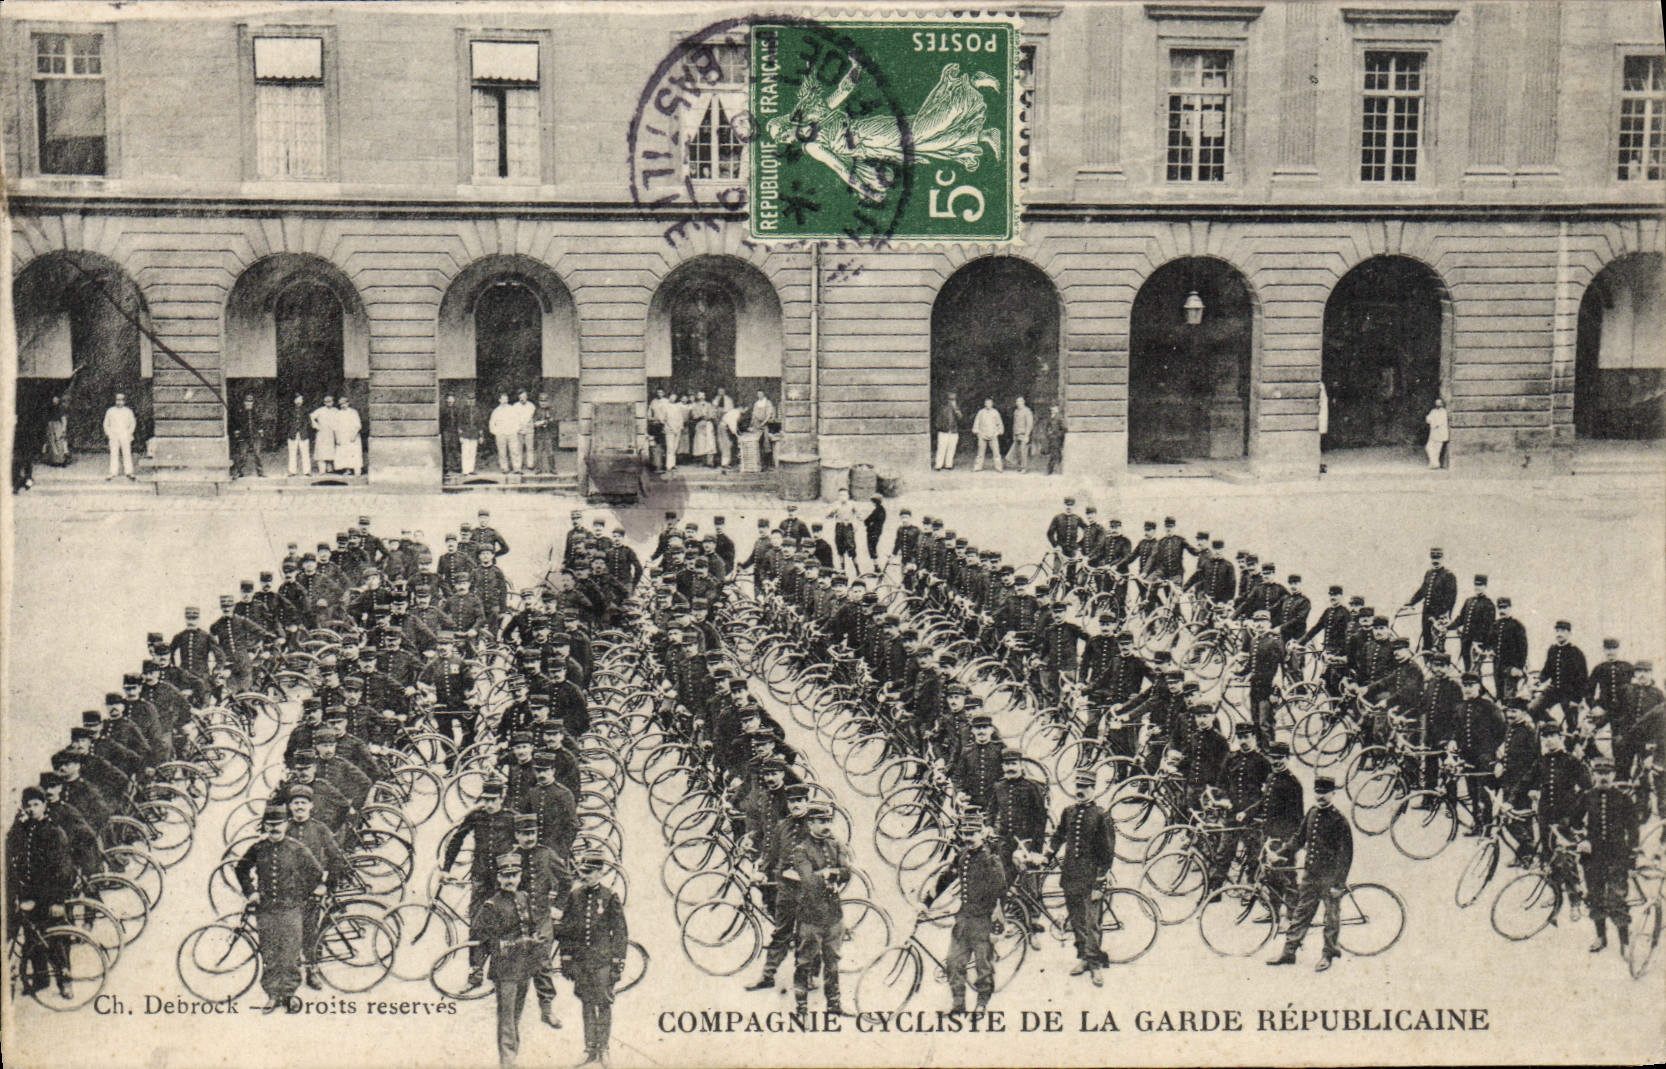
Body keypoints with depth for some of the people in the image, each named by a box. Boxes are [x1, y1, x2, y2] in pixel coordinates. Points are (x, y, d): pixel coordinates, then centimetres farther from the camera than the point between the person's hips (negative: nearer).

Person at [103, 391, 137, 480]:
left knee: (127, 453, -5)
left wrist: (129, 433, 2)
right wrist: (108, 433, 5)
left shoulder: (128, 411, 8)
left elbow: (133, 423, 13)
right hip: (113, 436, 1)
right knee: (114, 454, -2)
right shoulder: (110, 411, 10)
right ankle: (113, 472, 0)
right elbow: (106, 423, 16)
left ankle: (129, 472, -2)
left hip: (125, 436, -1)